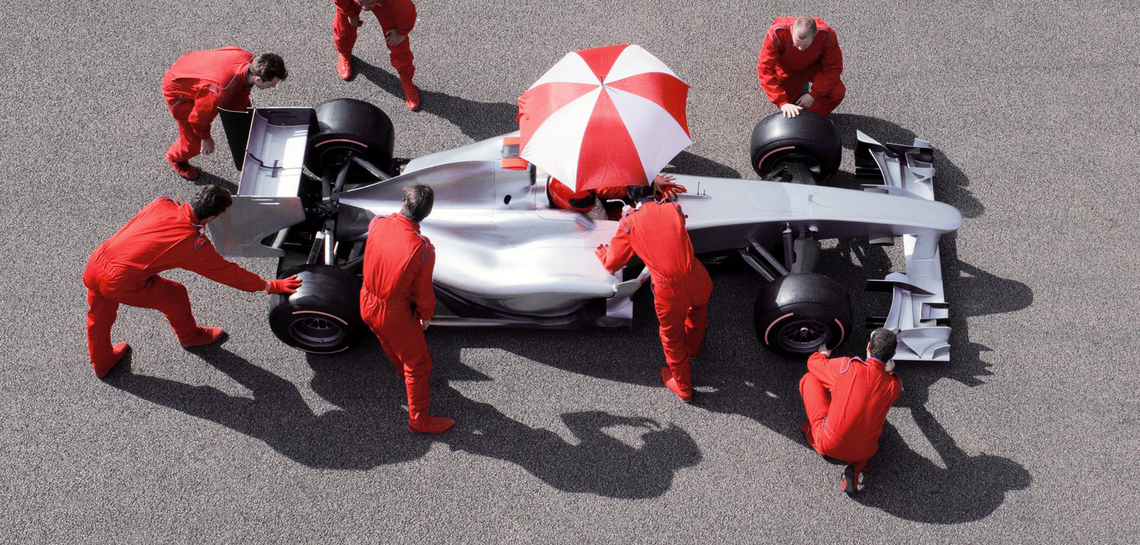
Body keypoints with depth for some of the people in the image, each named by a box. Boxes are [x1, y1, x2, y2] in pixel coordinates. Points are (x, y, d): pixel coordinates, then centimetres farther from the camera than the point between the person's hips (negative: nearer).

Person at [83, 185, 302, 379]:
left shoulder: (163, 203, -3)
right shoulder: (195, 244, -14)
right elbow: (228, 272, -3)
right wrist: (270, 286, 6)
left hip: (95, 263, 6)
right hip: (119, 284, -6)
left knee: (99, 318, 29)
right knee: (175, 296, 17)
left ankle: (101, 363, 55)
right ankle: (189, 336, 46)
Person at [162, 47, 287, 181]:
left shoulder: (252, 61, -24)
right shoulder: (221, 90, -46)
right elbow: (199, 117, -26)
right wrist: (205, 138, -7)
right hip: (178, 90, -7)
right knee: (195, 144, 2)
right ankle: (174, 157, 37)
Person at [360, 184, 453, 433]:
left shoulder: (377, 223, -18)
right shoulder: (423, 248, -31)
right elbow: (423, 290, -16)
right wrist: (426, 315, 4)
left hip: (367, 303, 6)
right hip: (395, 314, -6)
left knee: (391, 344, 35)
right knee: (419, 363, 15)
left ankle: (403, 372, 65)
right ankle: (418, 420, 28)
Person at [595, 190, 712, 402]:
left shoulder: (629, 222, 0)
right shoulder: (673, 208, 7)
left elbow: (612, 265, 6)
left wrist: (602, 253, 29)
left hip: (670, 293, -2)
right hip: (698, 281, 3)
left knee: (672, 339, 25)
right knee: (698, 312, 38)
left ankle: (683, 388, 45)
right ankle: (693, 347, 66)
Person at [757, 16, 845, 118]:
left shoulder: (827, 36, -35)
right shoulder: (776, 34, -39)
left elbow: (833, 67, -21)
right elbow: (765, 69, -37)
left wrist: (814, 95, -26)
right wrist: (782, 102, -43)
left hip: (813, 67, 0)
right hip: (787, 70, 0)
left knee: (837, 92, -22)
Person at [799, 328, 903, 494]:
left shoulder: (846, 366, -13)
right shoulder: (893, 385, -9)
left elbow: (812, 363, 8)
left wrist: (822, 354, 31)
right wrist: (889, 372, 37)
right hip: (863, 453, 1)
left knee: (809, 378, 11)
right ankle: (856, 468, 12)